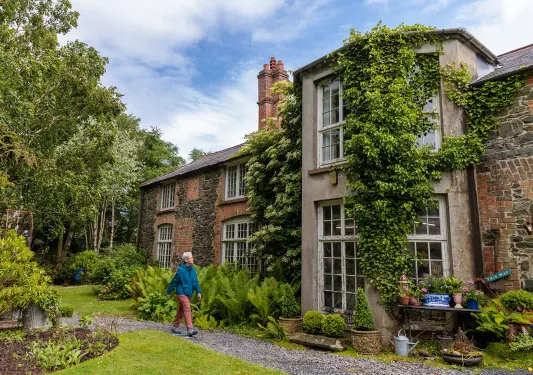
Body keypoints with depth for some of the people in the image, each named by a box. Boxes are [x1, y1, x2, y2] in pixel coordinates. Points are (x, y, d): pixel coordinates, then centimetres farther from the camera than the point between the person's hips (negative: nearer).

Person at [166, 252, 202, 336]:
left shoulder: (193, 270, 4)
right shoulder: (181, 270, -16)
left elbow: (195, 282, 8)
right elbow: (174, 282, -8)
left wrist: (199, 292, -1)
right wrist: (168, 292, 0)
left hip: (188, 294, 7)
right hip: (182, 293, -7)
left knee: (181, 311, 16)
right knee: (187, 310, -14)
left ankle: (175, 327, 29)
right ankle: (190, 329, -15)